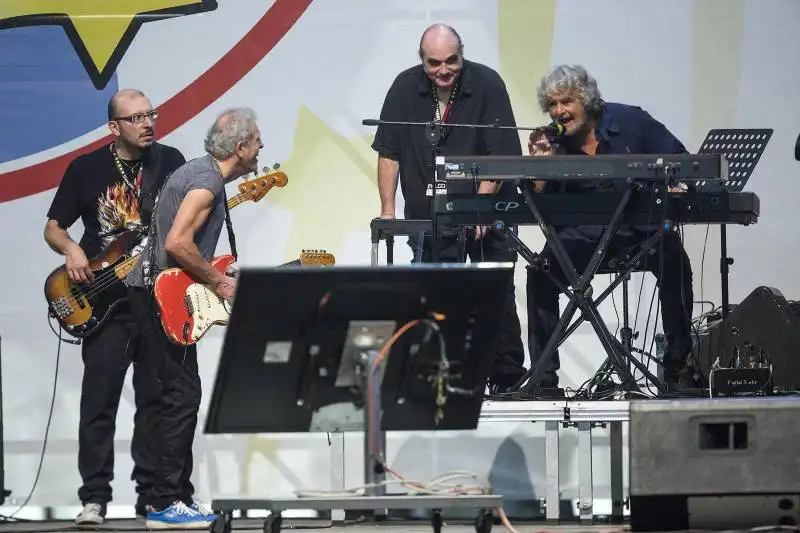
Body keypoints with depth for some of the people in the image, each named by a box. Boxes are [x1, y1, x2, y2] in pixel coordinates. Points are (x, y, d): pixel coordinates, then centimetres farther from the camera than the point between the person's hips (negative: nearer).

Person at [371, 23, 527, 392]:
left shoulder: (487, 84, -9)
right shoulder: (405, 88, -1)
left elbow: (500, 154, -13)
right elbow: (389, 152, 4)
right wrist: (387, 209, -2)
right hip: (427, 218, 2)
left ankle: (507, 380, 9)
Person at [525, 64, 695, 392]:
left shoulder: (630, 122, -1)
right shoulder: (553, 143, 3)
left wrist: (674, 187, -21)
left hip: (641, 226, -2)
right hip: (584, 236, 2)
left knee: (673, 258, -32)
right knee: (541, 269, -25)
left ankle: (679, 368, -22)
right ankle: (543, 375, -16)